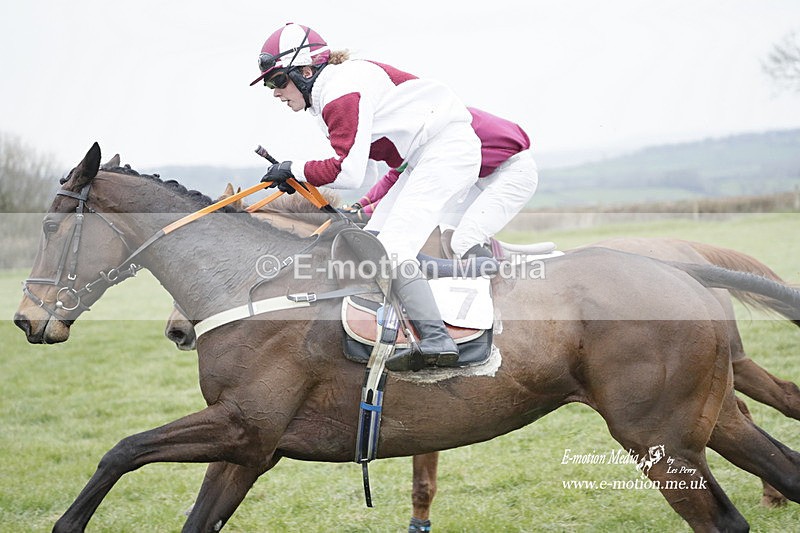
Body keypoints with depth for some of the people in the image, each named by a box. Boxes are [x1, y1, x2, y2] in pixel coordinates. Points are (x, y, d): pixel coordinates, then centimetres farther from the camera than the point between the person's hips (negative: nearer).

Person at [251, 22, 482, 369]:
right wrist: (304, 181, 5)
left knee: (391, 248, -18)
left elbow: (348, 173, -25)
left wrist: (295, 169, -10)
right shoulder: (329, 95, 15)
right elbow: (366, 171, 15)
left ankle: (437, 343, -19)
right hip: (430, 159, 11)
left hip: (447, 150, -11)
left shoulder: (342, 94, -19)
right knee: (372, 239, 8)